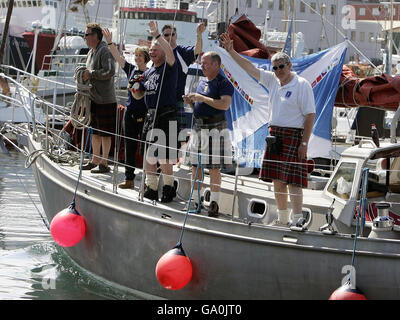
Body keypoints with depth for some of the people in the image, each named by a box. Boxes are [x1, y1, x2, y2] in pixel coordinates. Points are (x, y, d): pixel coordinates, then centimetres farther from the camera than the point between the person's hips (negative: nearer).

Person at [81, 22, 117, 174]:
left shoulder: (105, 51, -14)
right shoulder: (91, 52, 16)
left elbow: (110, 71, -24)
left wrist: (91, 74, -16)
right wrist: (85, 75, 6)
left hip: (105, 99, -10)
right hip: (94, 98, 10)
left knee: (105, 133, -4)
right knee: (95, 131, 16)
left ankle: (104, 164, 0)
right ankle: (95, 160, 25)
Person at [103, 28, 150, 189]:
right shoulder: (131, 69, 8)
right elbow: (118, 57, 2)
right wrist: (110, 42, -8)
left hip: (145, 114, -5)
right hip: (130, 112, 5)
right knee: (129, 147, 9)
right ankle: (129, 179, 16)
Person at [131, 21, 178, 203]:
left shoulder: (169, 68, -4)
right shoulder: (148, 73, 17)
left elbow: (170, 53, -26)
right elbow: (138, 95, 21)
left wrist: (157, 35, -33)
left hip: (166, 116, -7)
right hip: (151, 116, 7)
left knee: (163, 156, -8)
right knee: (149, 156, 9)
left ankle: (168, 187, 6)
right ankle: (151, 188, 17)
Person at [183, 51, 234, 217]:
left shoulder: (224, 83, -7)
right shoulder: (202, 83, 18)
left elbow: (225, 104, -21)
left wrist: (202, 98, -21)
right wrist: (191, 102, 4)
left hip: (215, 129, -8)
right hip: (198, 128, 8)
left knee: (214, 167, -5)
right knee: (195, 166, 9)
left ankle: (214, 203, -1)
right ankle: (195, 200, 16)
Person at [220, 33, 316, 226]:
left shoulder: (302, 85, -8)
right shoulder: (272, 80, 12)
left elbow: (310, 115, -11)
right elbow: (250, 68, 16)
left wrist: (304, 143, -16)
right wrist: (231, 51, 9)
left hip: (293, 135, -7)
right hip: (274, 135, 7)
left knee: (292, 180, -12)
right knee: (277, 179, 8)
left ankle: (298, 220, -13)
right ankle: (283, 219, 17)